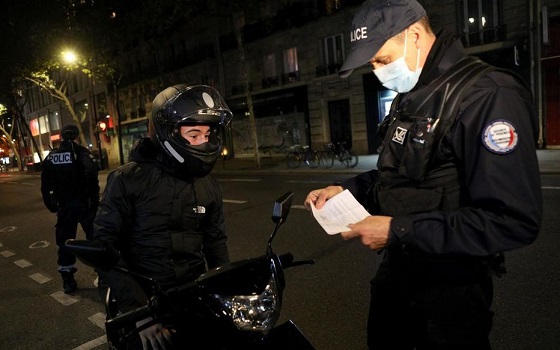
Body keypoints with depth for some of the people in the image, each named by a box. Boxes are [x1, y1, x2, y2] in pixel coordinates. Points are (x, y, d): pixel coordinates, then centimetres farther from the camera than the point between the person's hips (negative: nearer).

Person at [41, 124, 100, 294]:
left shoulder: (51, 156, 8)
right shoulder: (81, 152, -7)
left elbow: (45, 184, 9)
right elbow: (91, 174, -24)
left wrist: (51, 204, 17)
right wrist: (94, 197, -17)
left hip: (64, 205, 4)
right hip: (84, 203, -4)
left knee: (64, 242, 13)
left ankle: (67, 280, 19)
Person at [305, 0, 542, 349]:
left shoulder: (487, 94, -21)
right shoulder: (410, 95, 8)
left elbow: (515, 221, -27)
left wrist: (400, 230, -26)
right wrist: (346, 188, 1)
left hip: (449, 286, -8)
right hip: (396, 268, 9)